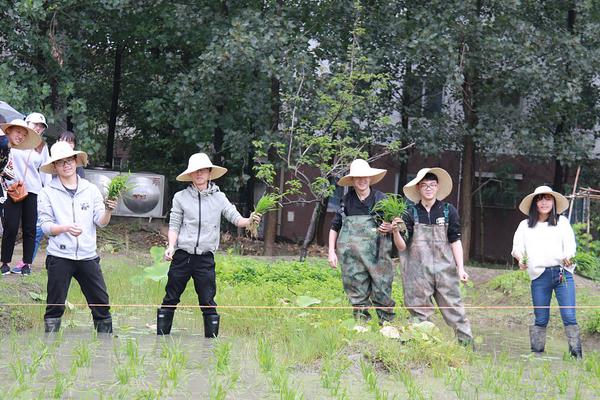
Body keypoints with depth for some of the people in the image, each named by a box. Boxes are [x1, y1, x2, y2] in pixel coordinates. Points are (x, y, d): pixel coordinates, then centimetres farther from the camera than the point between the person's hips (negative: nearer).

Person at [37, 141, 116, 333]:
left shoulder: (91, 189, 8)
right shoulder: (48, 193, 1)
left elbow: (101, 222, 3)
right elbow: (45, 226, -4)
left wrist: (108, 212, -18)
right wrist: (66, 228, -21)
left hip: (87, 256, 3)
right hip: (59, 257, -2)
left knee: (101, 303, 3)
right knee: (55, 306, -1)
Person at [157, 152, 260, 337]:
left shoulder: (219, 197, 5)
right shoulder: (181, 197, 3)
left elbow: (235, 218, -3)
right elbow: (174, 225, 3)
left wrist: (249, 221, -24)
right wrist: (171, 246, -13)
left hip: (206, 258, 0)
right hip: (182, 256, 0)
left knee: (208, 302, -1)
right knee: (170, 300, 5)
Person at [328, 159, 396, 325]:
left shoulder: (380, 198, 3)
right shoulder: (346, 200, 5)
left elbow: (392, 224, 12)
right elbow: (334, 227, 14)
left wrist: (389, 228, -12)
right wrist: (331, 251, 8)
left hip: (377, 254, -1)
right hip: (352, 255, 1)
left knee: (382, 290, -4)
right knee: (357, 293, 3)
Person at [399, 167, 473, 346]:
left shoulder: (448, 211, 4)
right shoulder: (411, 213, 3)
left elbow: (455, 241, 5)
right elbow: (402, 246, 0)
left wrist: (461, 268, 0)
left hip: (445, 269, 0)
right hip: (418, 269, 0)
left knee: (453, 307, -1)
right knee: (420, 311, 3)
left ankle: (467, 343, 1)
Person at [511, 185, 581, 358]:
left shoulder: (562, 222, 12)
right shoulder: (525, 225, 15)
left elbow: (570, 243, 1)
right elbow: (517, 246, 8)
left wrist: (568, 257, -21)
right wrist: (521, 258, -14)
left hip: (563, 273, -1)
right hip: (539, 276, 1)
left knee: (569, 316, -9)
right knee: (540, 319, 3)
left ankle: (577, 355, -8)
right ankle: (536, 353, 11)